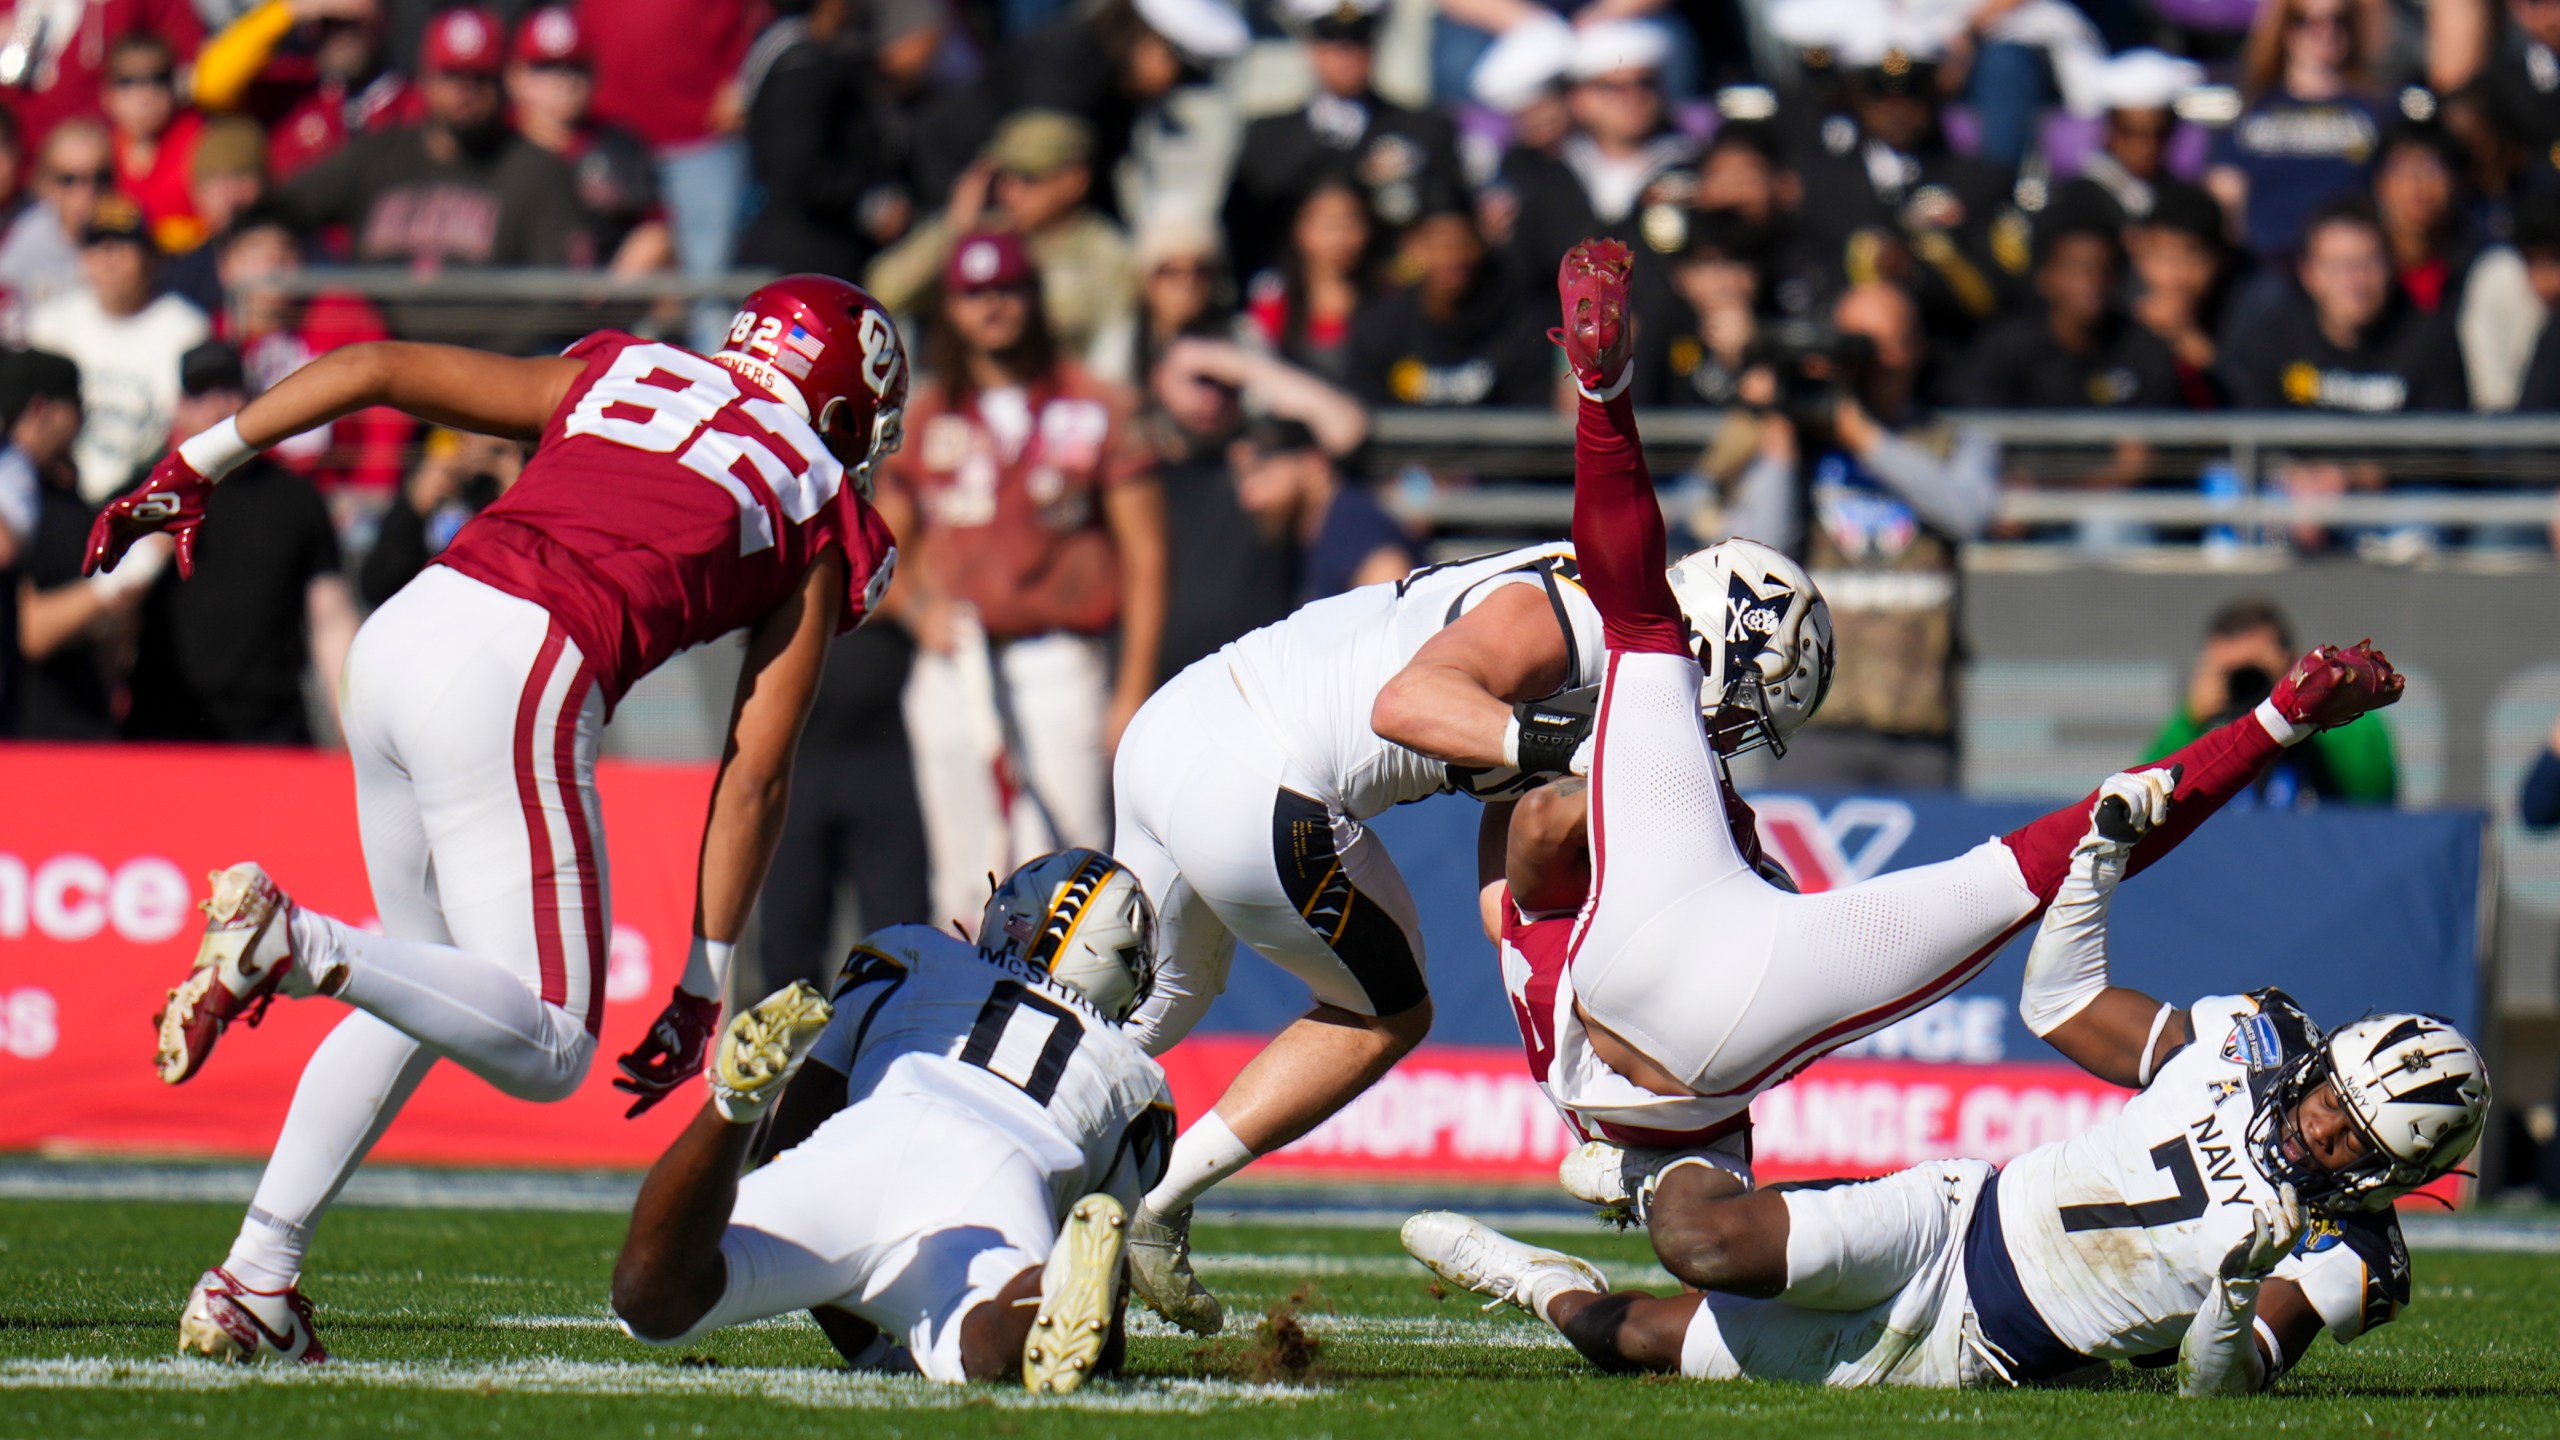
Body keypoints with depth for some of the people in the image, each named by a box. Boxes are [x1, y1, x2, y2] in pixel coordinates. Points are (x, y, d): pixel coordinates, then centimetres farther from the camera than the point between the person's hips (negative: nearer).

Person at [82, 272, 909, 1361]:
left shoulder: (614, 376, 27)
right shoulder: (816, 515, 15)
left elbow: (370, 368, 19)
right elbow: (755, 780, 12)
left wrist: (195, 470, 24)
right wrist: (702, 989, 16)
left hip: (395, 642, 6)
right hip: (514, 688, -6)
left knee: (429, 990, 23)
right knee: (545, 1050, 0)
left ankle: (250, 1281, 15)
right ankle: (297, 944, -23)